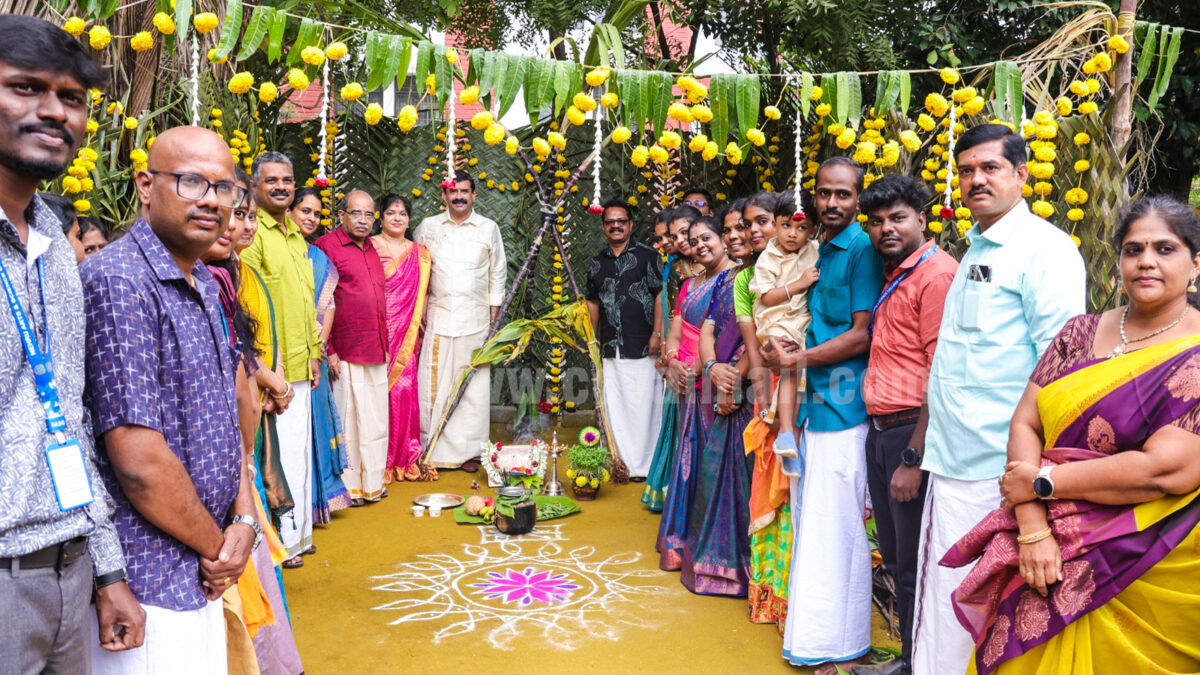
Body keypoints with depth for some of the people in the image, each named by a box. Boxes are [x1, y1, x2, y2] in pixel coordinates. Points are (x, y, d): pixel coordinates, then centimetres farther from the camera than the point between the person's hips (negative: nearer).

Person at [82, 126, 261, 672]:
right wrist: (215, 546, -10)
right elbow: (138, 461, -23)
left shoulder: (204, 286, 10)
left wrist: (244, 520, -1)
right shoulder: (117, 280, -19)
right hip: (151, 581, -8)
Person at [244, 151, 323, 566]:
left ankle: (297, 534, 28)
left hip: (299, 364, 9)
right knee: (280, 454, -3)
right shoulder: (252, 233, -11)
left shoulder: (296, 235, 17)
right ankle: (281, 542, 11)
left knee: (299, 450, 16)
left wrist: (314, 354, 18)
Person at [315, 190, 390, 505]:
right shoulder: (327, 246, -7)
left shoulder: (372, 249, 16)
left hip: (376, 352, 7)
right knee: (348, 420, 2)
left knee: (376, 420, 12)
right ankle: (349, 486, 15)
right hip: (346, 353, -7)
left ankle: (372, 483, 25)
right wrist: (328, 350, -14)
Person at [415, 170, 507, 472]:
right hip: (437, 318, 0)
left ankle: (469, 451, 11)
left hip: (475, 320, 0)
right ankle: (430, 450, 9)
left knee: (474, 387, 0)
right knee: (433, 384, -1)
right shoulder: (428, 227, 7)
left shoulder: (489, 228, 7)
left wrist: (493, 318, 5)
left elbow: (498, 275, 10)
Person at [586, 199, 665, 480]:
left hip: (642, 347, -5)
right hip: (610, 348, 5)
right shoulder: (597, 263, 15)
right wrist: (591, 338, 18)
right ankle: (624, 462, 17)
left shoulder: (647, 256, 0)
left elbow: (661, 296, -4)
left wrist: (657, 334, -10)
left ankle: (644, 465, 8)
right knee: (614, 406, 6)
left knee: (643, 405, -3)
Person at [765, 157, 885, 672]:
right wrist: (788, 347, 4)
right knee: (810, 521, 14)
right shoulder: (818, 250, 15)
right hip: (814, 401, 8)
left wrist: (796, 358, -13)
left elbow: (863, 335, -15)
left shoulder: (862, 250, -10)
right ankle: (813, 632, 29)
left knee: (835, 527, -1)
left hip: (844, 405, -8)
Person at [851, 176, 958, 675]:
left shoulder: (937, 273, -13)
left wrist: (915, 459, -19)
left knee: (914, 566, 2)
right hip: (880, 431, 9)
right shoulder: (893, 276, 16)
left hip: (912, 432, -9)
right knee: (893, 557, 18)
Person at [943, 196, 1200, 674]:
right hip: (1054, 558, 4)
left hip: (1146, 575, -4)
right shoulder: (1081, 334, 5)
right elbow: (1025, 422, -2)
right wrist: (1033, 527, -14)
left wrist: (1041, 483, -13)